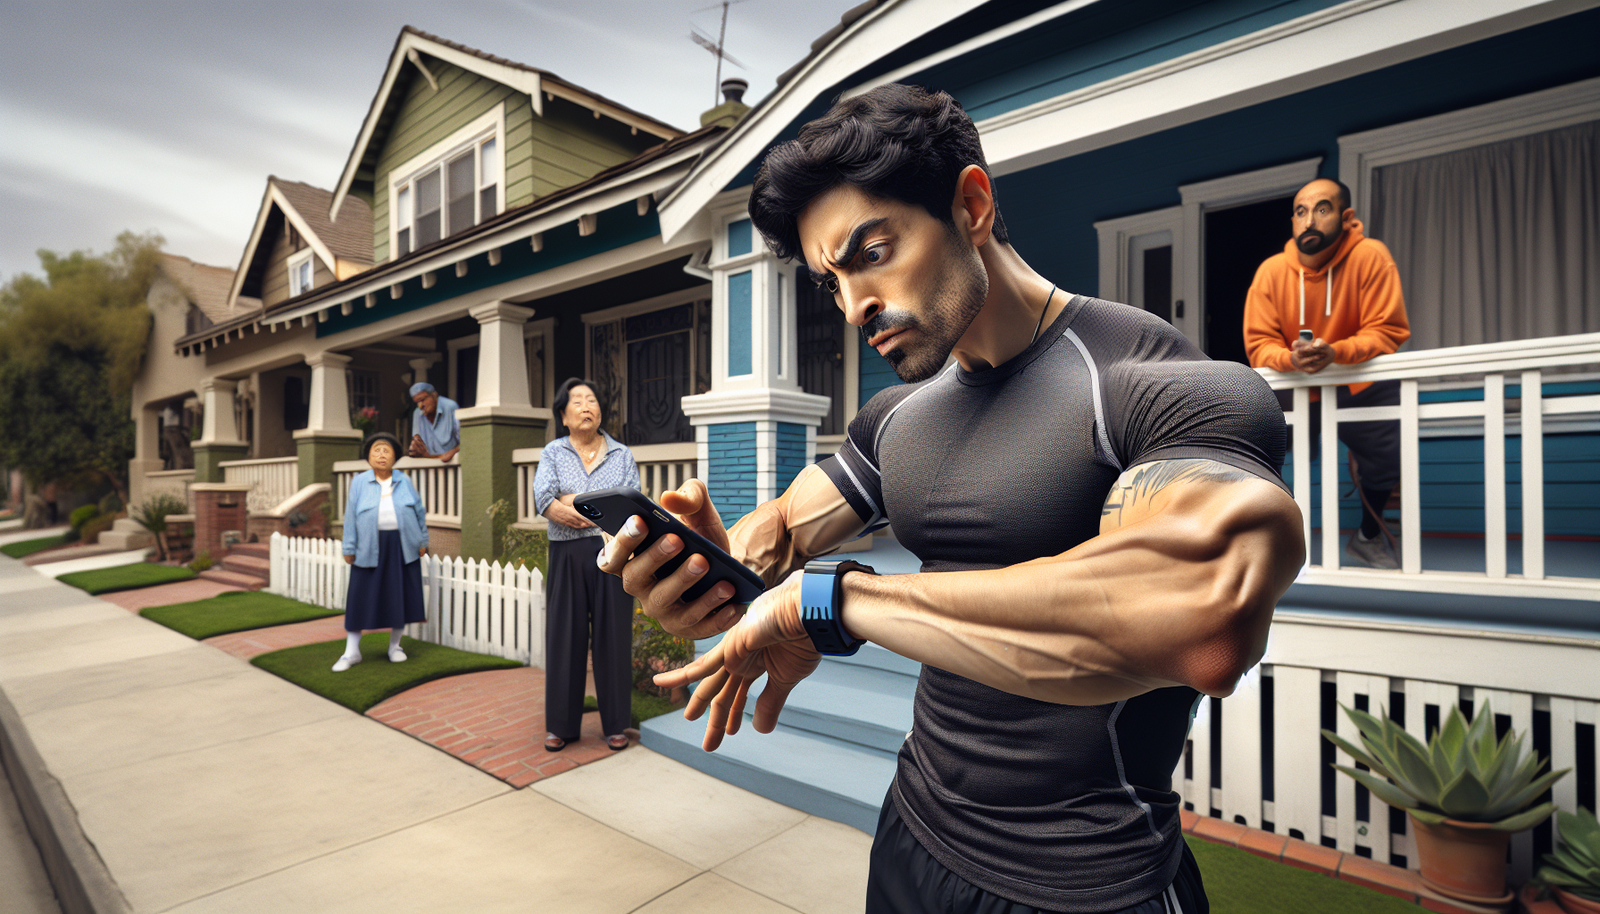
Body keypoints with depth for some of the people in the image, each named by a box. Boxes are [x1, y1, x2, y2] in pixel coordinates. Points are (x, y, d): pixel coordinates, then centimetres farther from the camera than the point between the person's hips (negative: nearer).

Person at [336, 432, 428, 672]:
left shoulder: (404, 481, 4)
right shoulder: (359, 483, 0)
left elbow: (420, 511, 9)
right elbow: (351, 517, 0)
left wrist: (423, 541, 8)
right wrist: (349, 549, -2)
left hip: (402, 547, 1)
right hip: (370, 547, -1)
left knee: (401, 595, 6)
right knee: (361, 597, 2)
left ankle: (395, 646, 21)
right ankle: (351, 652, 13)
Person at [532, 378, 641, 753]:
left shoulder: (621, 454, 7)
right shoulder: (553, 453, 5)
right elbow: (543, 499, -12)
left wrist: (574, 503, -11)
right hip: (567, 557, 0)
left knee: (613, 636, 5)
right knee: (565, 636, 5)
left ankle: (616, 724, 17)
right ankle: (561, 725, 20)